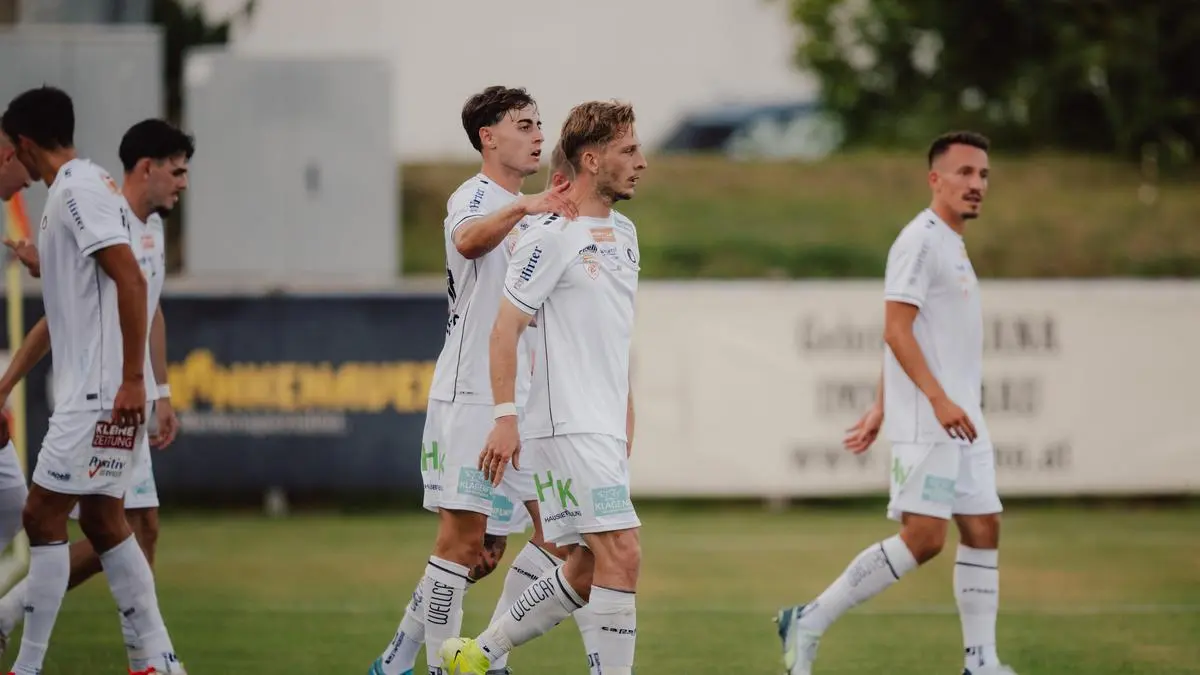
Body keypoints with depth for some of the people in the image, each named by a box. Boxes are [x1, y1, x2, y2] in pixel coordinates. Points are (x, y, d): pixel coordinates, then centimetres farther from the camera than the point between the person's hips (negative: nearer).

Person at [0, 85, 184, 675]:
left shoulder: (78, 189, -14)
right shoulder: (77, 188, 15)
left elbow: (131, 279, -21)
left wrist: (132, 379, -23)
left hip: (101, 391, -10)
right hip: (93, 389, 10)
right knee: (103, 521, 12)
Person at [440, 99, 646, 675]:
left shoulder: (623, 234, 16)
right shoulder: (552, 235, -11)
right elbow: (505, 328, -12)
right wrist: (505, 417, -18)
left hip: (605, 430, 9)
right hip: (567, 427, -9)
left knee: (586, 571, 10)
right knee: (622, 555, -15)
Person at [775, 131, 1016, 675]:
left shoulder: (952, 245, 19)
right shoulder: (920, 241, -11)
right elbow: (896, 330, -18)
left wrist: (881, 409, 21)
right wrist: (938, 399, -25)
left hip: (961, 421, 10)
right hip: (925, 422, -10)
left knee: (982, 529, 5)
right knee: (923, 537, -14)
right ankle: (810, 622, -7)